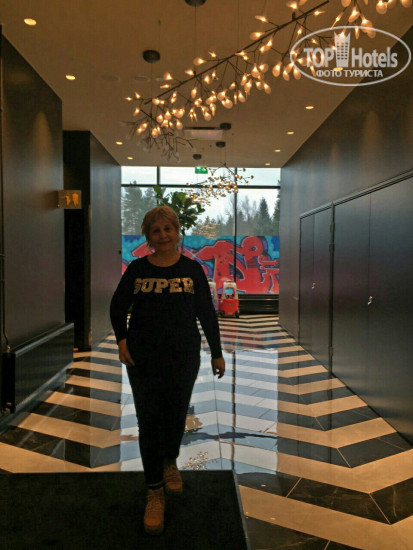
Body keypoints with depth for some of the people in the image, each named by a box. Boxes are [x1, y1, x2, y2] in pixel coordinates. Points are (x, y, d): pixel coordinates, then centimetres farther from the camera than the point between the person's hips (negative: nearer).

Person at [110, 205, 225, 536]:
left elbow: (207, 313, 4)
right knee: (149, 422, 3)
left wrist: (217, 353, 6)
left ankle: (170, 463, 45)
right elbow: (118, 307, 6)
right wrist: (122, 339, -10)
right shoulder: (137, 269, 1)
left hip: (183, 357, 1)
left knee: (176, 416, 14)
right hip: (144, 359, 0)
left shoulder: (192, 269, 0)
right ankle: (155, 494, 19)